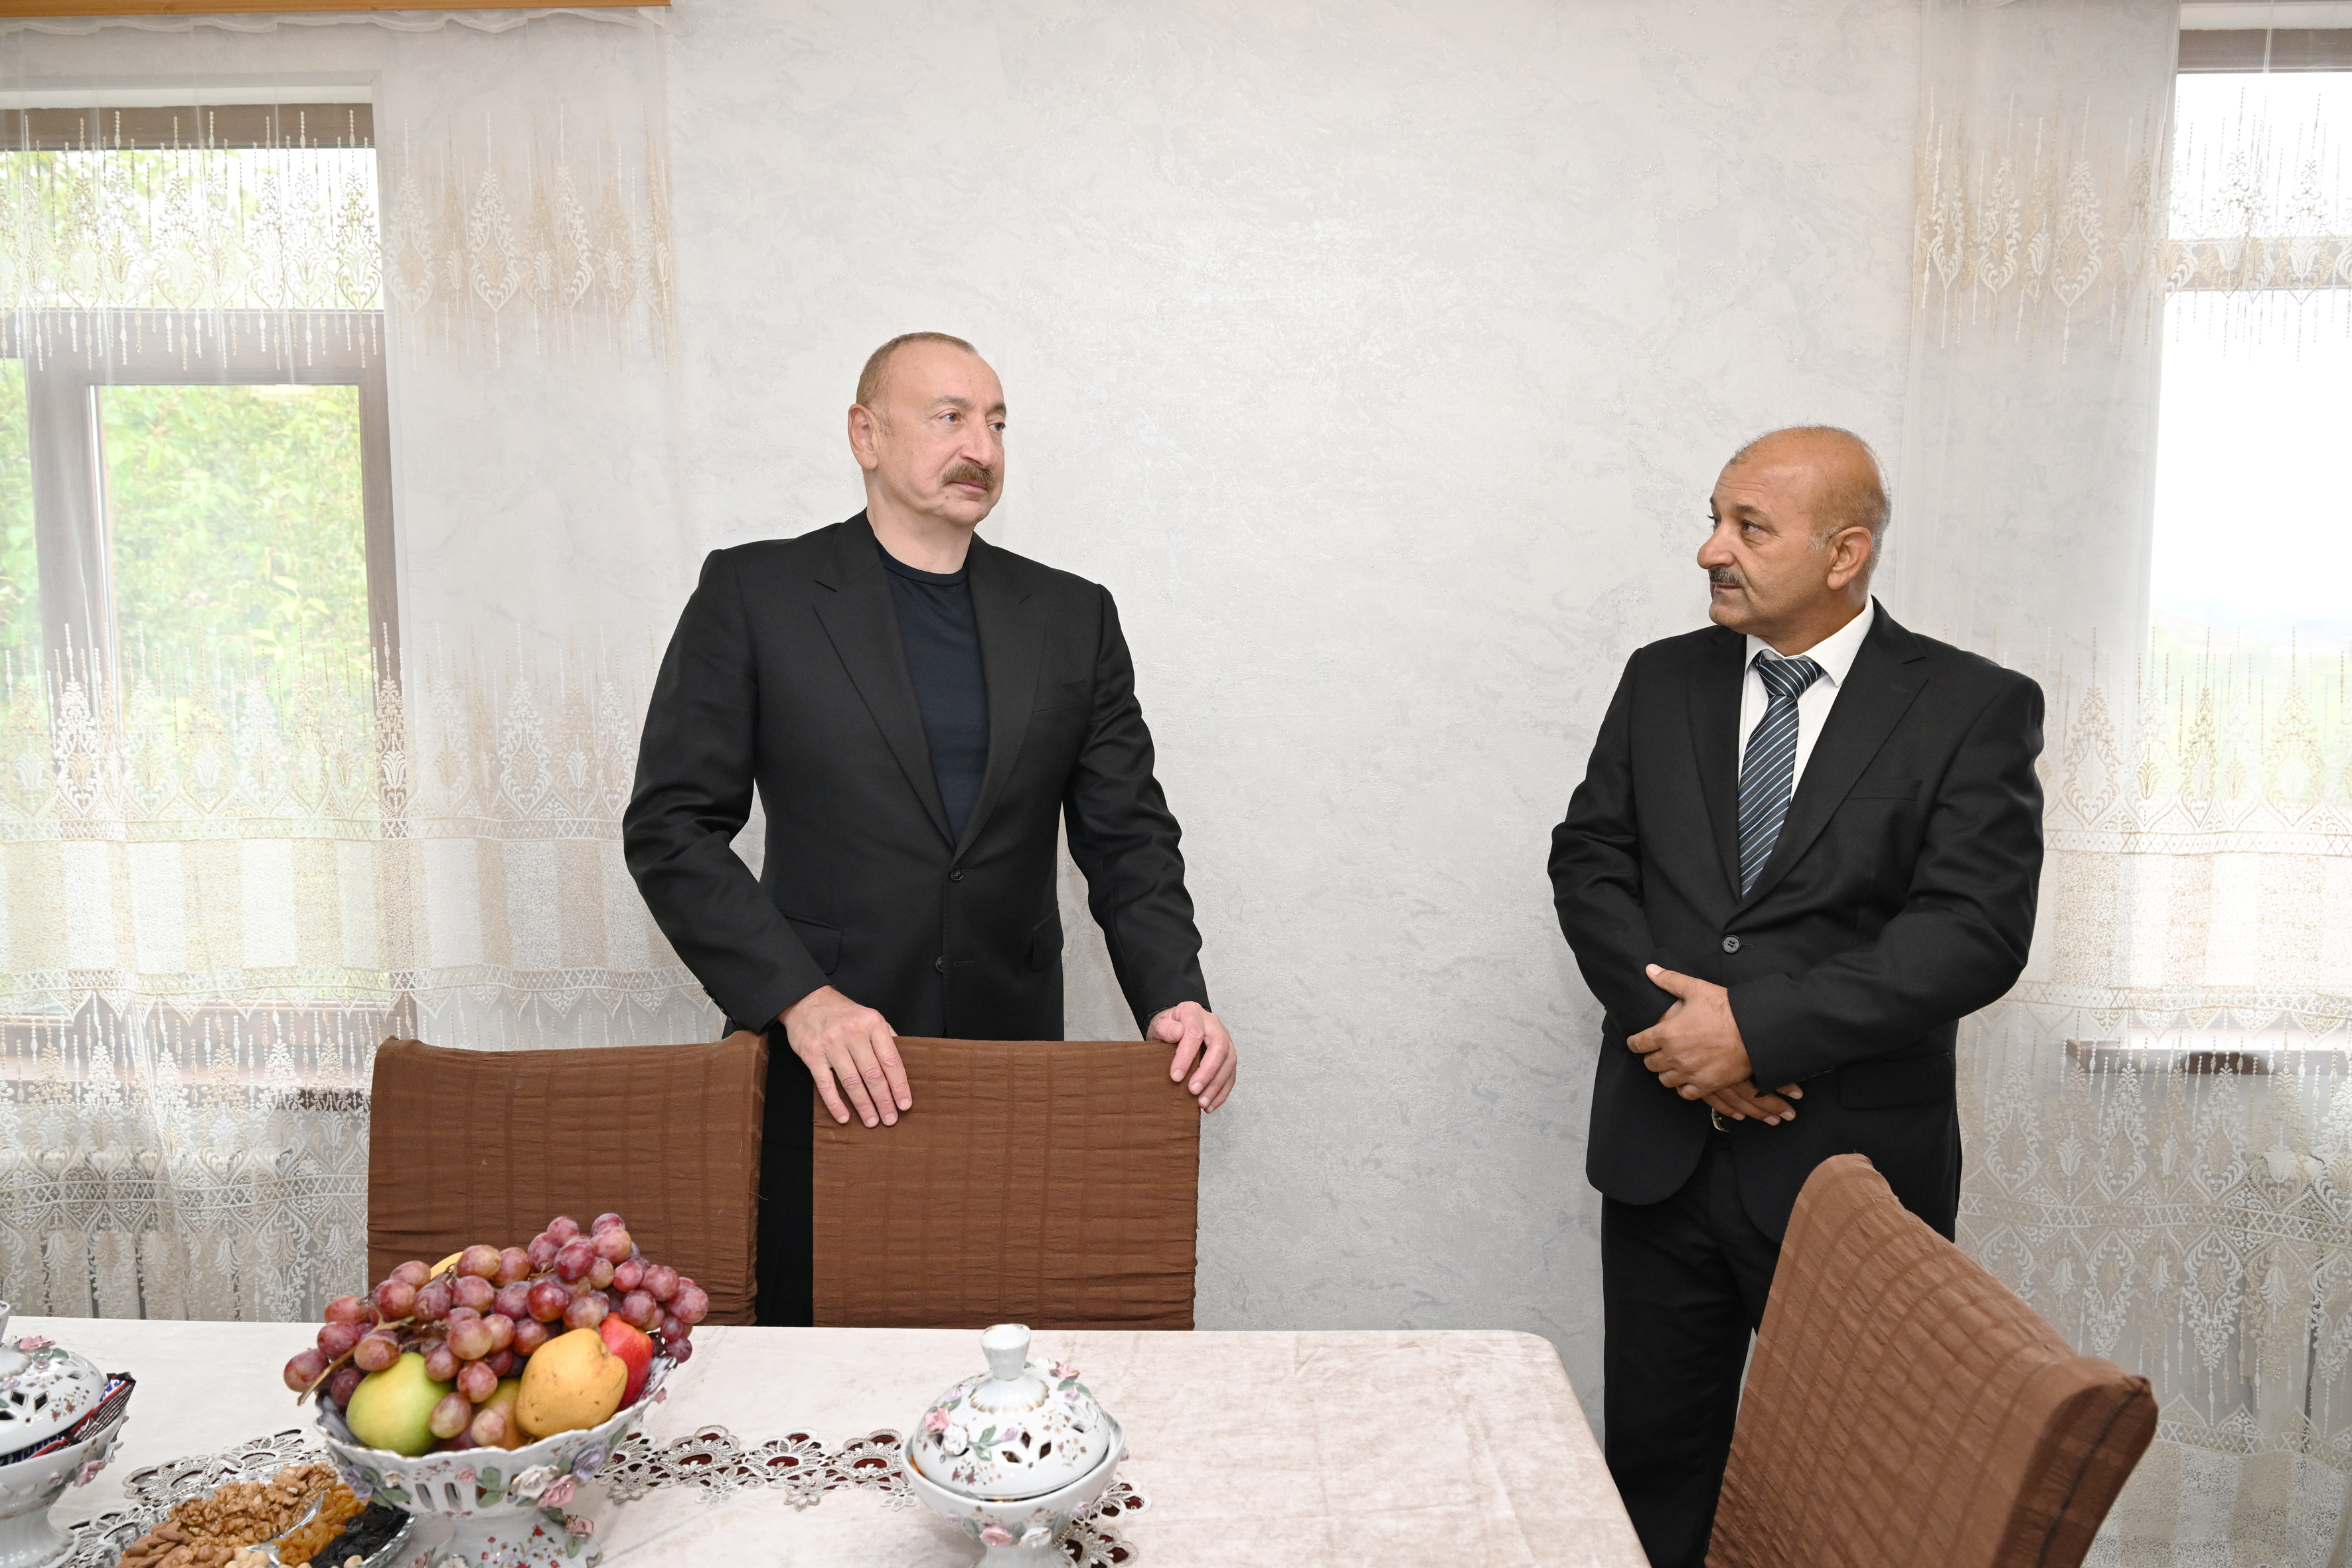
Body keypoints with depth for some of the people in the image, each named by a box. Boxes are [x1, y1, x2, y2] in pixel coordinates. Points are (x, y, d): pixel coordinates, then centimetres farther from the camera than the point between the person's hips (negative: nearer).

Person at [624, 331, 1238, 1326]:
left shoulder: (1073, 618, 9)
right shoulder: (752, 593, 1)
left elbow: (1127, 835, 8)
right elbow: (672, 828, -4)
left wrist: (1174, 998, -8)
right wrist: (800, 999, -16)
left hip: (1010, 1064, 2)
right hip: (817, 1065, -2)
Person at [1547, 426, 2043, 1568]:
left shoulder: (1973, 709, -5)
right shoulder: (1662, 681, 7)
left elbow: (1973, 932, -14)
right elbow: (1588, 861, 3)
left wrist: (1759, 1030, -20)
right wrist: (1667, 1014, -13)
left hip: (1849, 1164, -3)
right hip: (1662, 1150, 3)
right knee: (1654, 1463, 13)